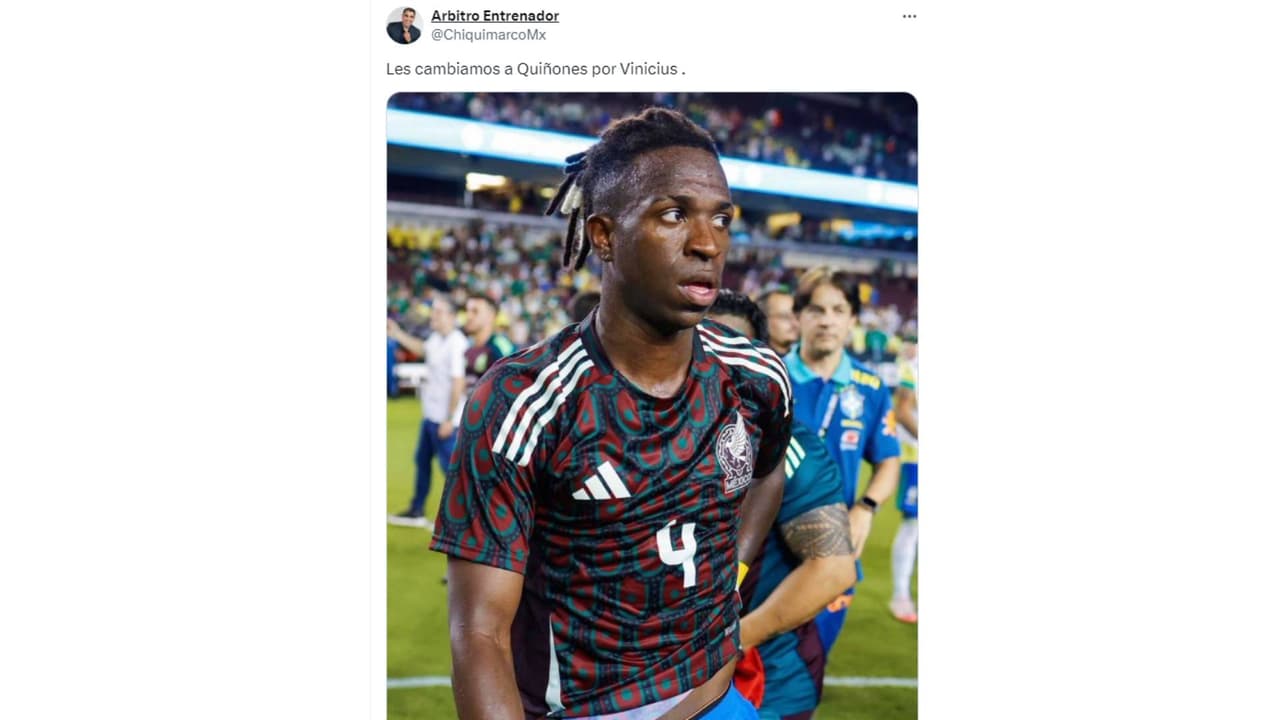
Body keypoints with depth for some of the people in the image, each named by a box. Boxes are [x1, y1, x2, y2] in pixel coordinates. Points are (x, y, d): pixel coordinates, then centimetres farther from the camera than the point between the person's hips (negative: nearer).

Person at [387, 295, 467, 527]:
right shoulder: (436, 338, 6)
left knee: (449, 464, -3)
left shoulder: (456, 344, -22)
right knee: (422, 459, 18)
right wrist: (397, 334, 25)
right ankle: (417, 511, 31)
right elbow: (421, 349, 31)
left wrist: (449, 419, -22)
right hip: (430, 413, 10)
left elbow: (458, 383, -24)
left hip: (444, 419, -10)